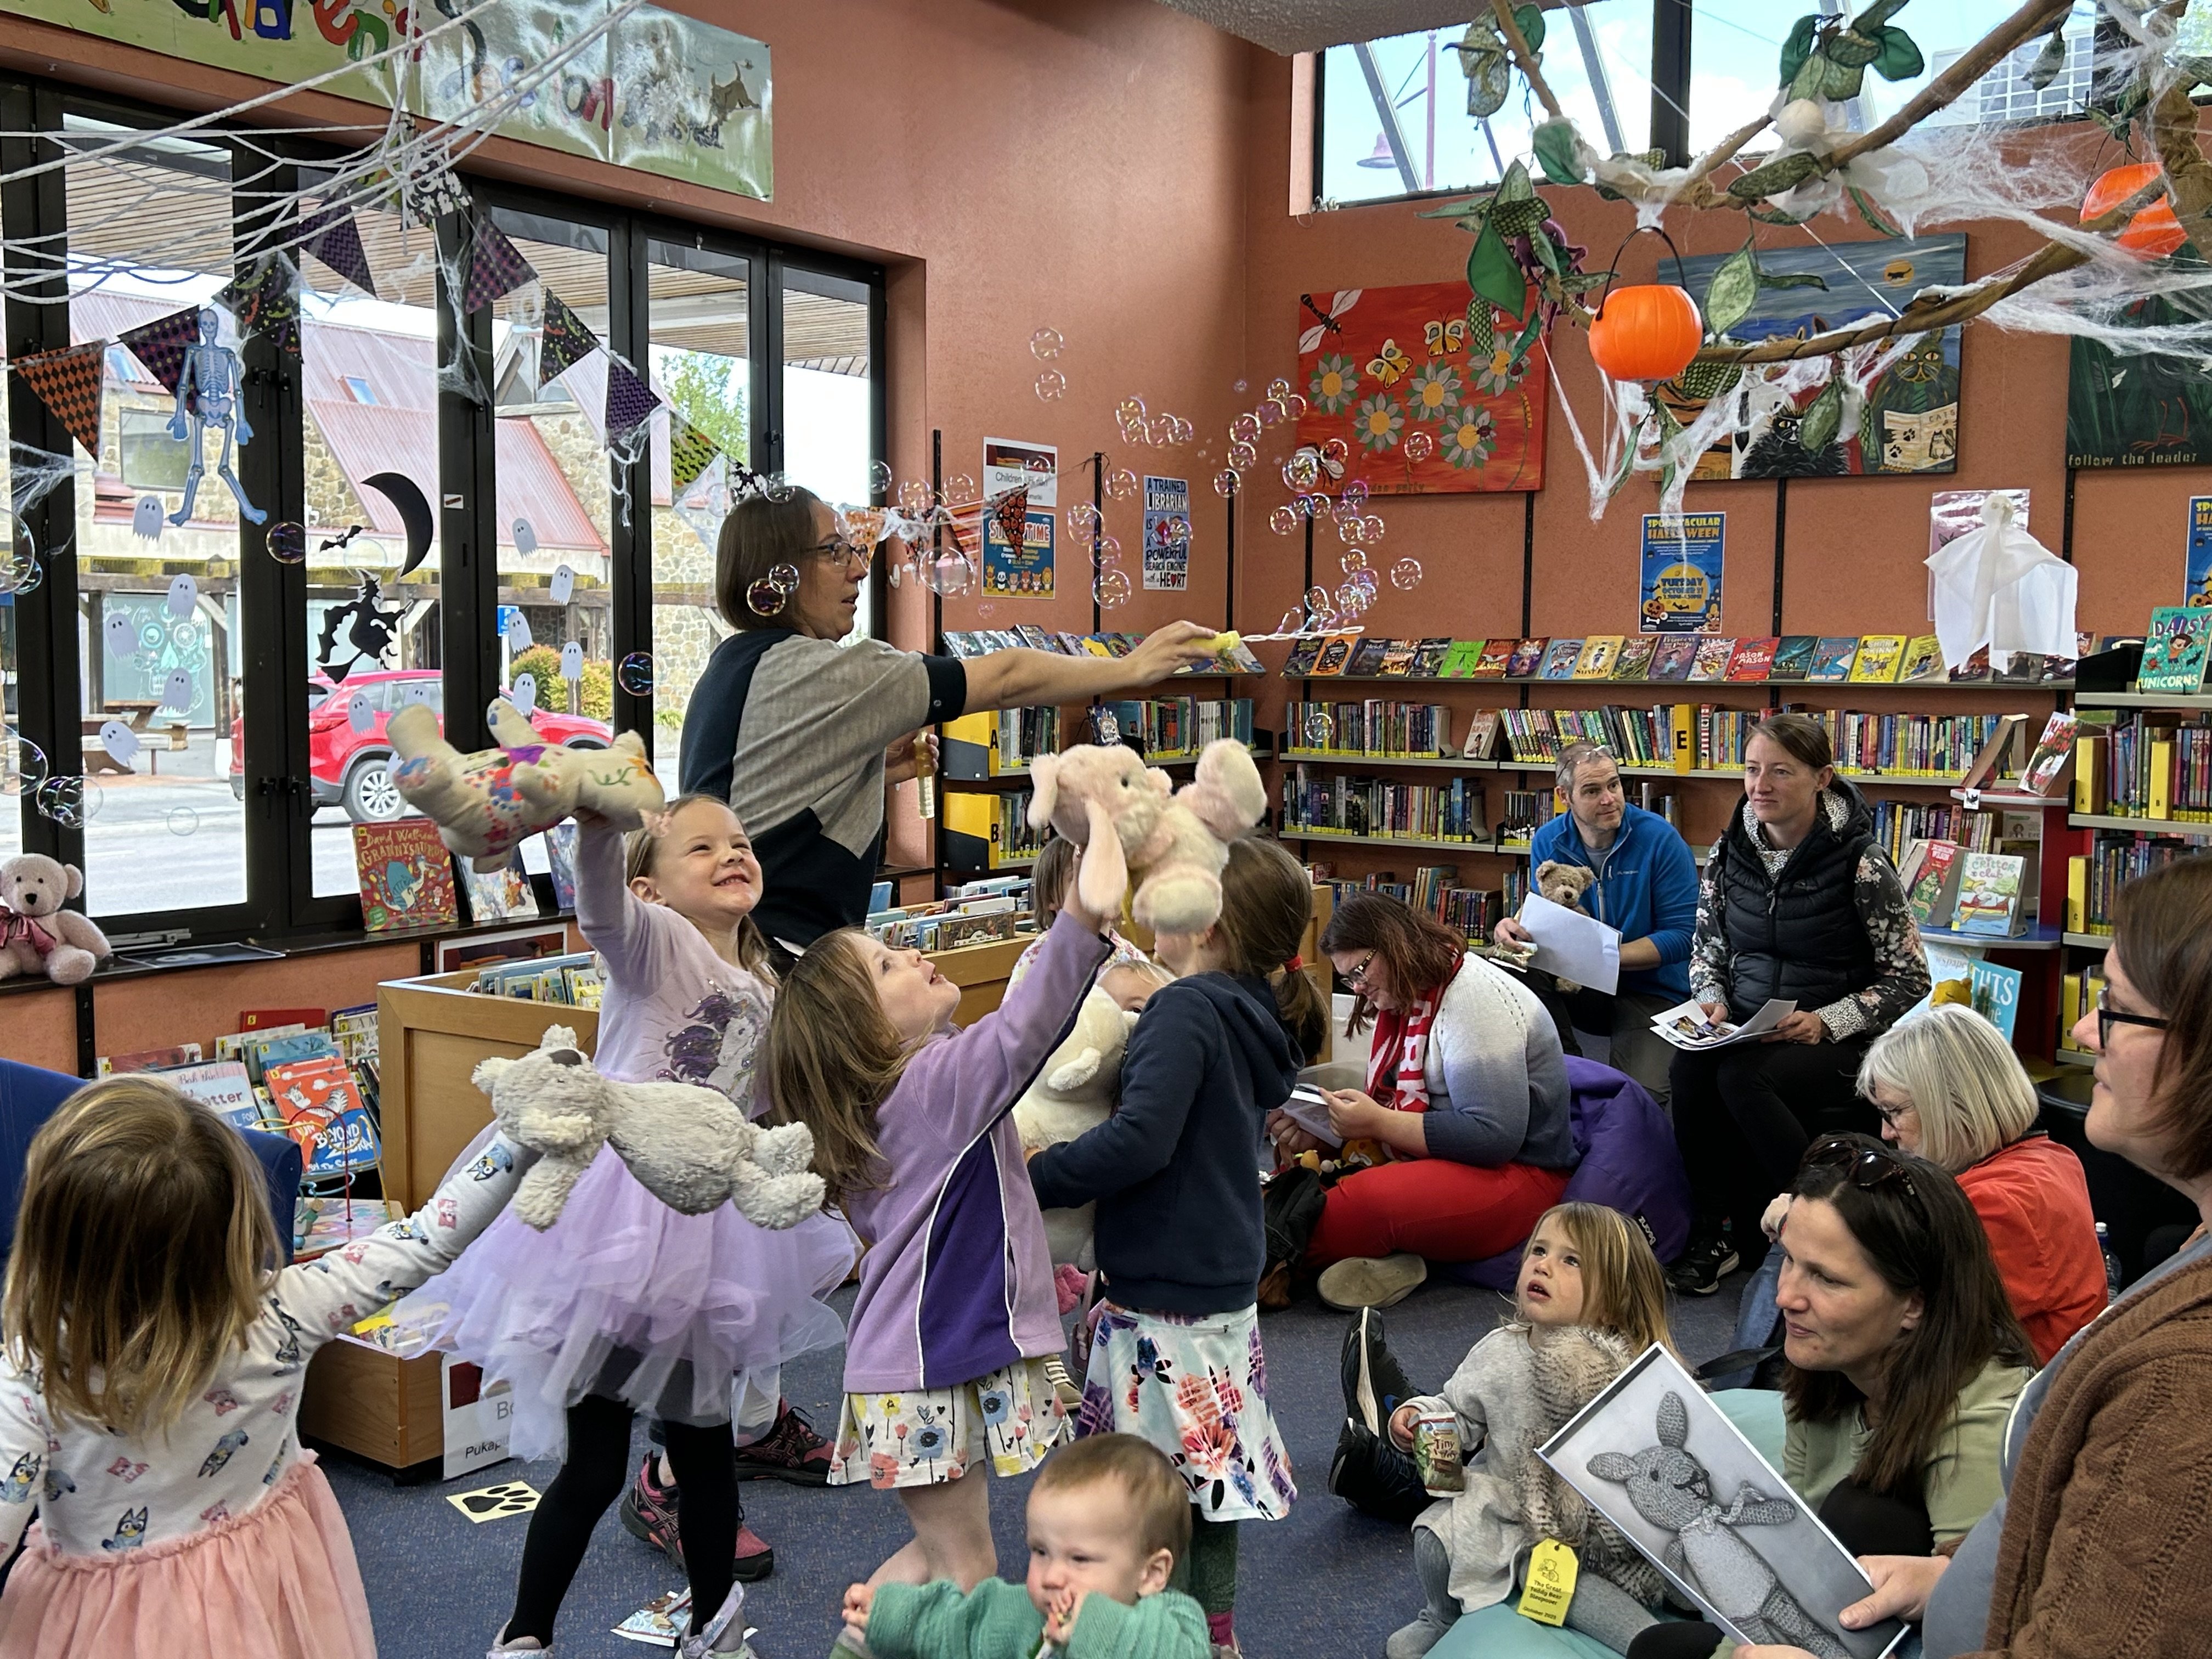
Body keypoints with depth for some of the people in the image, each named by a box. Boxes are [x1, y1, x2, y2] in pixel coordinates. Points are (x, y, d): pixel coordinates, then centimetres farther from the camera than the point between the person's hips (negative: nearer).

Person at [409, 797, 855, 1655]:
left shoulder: (762, 994, 12)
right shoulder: (656, 940, -9)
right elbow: (602, 911, -34)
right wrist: (598, 825, -55)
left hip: (706, 1234, 7)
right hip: (616, 1225, -6)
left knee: (705, 1453, 17)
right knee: (593, 1465, 2)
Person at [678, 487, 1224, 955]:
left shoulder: (736, 665, 15)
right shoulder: (810, 672, -15)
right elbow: (1002, 680, -12)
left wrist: (875, 774, 11)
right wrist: (1133, 667, -3)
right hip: (778, 945, -10)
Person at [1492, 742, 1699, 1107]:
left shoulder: (1662, 840, -12)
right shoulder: (1548, 842, 0)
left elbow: (1682, 936, -13)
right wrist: (1515, 930, -18)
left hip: (1652, 991, -4)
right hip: (1578, 987, 4)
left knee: (1640, 1094, -30)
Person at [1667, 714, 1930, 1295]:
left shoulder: (1860, 862, -11)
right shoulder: (1730, 852, 3)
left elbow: (1909, 979, -7)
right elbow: (1706, 945, 15)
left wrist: (1825, 1022, -19)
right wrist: (1712, 1000, -6)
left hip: (1838, 1044, -4)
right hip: (1744, 1032, 4)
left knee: (1741, 1077, -33)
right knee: (1689, 1069, -28)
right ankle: (1718, 1227, -9)